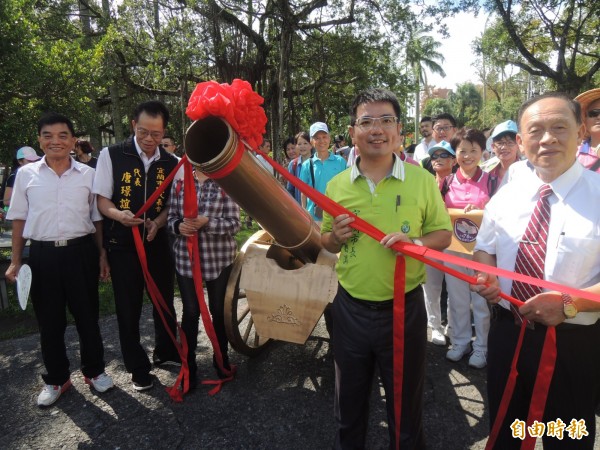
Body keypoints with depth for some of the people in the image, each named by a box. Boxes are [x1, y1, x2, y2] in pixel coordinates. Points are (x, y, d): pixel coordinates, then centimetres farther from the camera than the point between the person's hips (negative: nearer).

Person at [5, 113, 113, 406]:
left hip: (81, 252, 0)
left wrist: (102, 255, 4)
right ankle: (55, 379, 30)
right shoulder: (26, 174, 4)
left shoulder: (87, 174, 2)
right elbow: (19, 219, 8)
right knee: (49, 320, 12)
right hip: (43, 254, 1)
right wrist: (15, 261, 5)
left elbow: (97, 218, 7)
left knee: (87, 315, 11)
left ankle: (94, 370, 31)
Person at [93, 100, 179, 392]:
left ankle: (165, 352, 40)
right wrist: (119, 215, -25)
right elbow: (102, 201, -4)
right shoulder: (112, 155, -5)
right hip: (122, 244, -2)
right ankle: (138, 367, 27)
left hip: (158, 241, 3)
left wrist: (158, 222, -13)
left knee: (164, 301, 16)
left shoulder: (171, 163, 1)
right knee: (128, 308, 8)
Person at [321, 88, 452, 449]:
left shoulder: (422, 180, -6)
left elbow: (443, 235, 0)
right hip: (350, 308, 2)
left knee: (406, 405, 19)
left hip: (404, 308, -2)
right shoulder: (337, 184, -1)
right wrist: (335, 236, -13)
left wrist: (415, 242, -20)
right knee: (349, 405, 23)